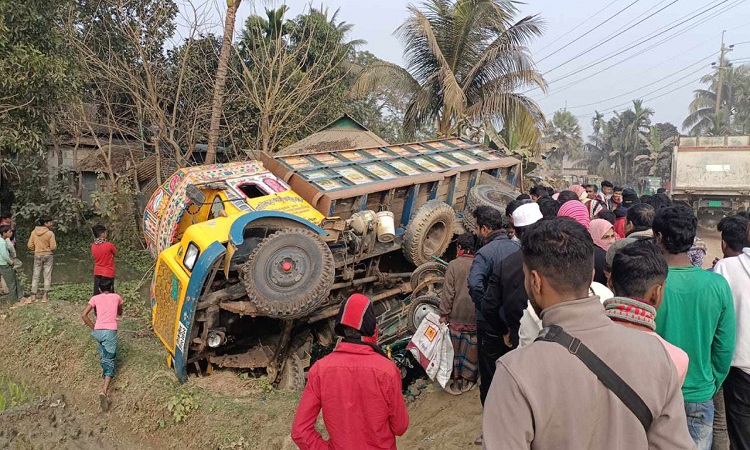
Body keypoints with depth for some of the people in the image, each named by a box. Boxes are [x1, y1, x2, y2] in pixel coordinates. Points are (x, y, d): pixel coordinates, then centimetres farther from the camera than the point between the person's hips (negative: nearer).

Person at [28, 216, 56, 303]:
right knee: (47, 276, 4)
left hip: (37, 255, 3)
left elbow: (30, 246, 1)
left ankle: (34, 295, 13)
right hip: (48, 256, -3)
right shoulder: (50, 233, -13)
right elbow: (53, 247, -13)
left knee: (36, 276, 10)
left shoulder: (34, 232, -2)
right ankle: (44, 295, 0)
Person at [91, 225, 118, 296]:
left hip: (97, 273, 5)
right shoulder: (109, 245, -17)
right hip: (108, 274, -5)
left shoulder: (93, 246, -2)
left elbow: (94, 256, 11)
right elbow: (115, 254, -2)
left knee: (97, 294, 10)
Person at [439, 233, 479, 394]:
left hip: (456, 316, -2)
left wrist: (444, 314, -4)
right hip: (475, 316, 2)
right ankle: (467, 381, 23)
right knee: (471, 349, 13)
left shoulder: (453, 265, -11)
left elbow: (448, 292, -11)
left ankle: (455, 382, 16)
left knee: (454, 349, 9)